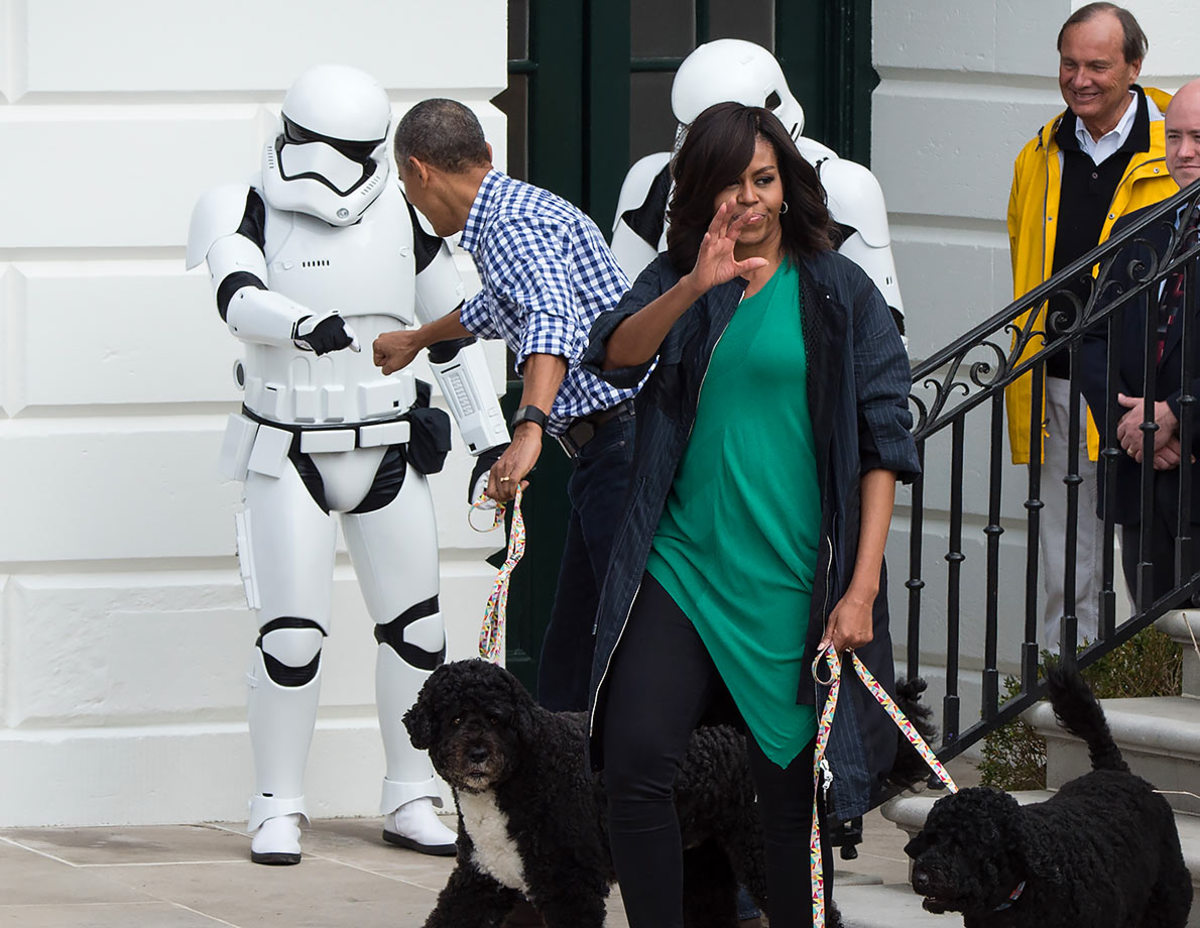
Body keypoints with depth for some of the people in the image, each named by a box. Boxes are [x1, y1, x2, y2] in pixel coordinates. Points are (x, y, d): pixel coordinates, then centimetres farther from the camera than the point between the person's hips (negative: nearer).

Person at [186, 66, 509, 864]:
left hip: (389, 453, 3)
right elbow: (241, 300, -26)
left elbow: (452, 328, 12)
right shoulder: (250, 215, -6)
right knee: (292, 632, -9)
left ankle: (411, 799, 17)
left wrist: (492, 434, 10)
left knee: (416, 625, 5)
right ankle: (278, 809, 2)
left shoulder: (405, 220, 3)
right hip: (290, 458, -3)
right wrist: (307, 323, -46)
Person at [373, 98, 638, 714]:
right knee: (570, 653, 9)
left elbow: (550, 319, -33)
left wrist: (529, 427, -47)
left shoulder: (514, 226, -12)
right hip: (603, 455, 10)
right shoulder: (513, 213, 21)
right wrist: (417, 340, 62)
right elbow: (498, 310, 44)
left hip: (622, 445, -10)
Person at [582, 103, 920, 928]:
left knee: (791, 786, 0)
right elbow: (615, 357, -10)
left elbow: (882, 443, 0)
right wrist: (694, 287, -27)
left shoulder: (839, 292, 3)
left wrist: (862, 587, -8)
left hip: (790, 581, -2)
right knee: (634, 763, -11)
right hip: (679, 566, 2)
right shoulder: (676, 282, 10)